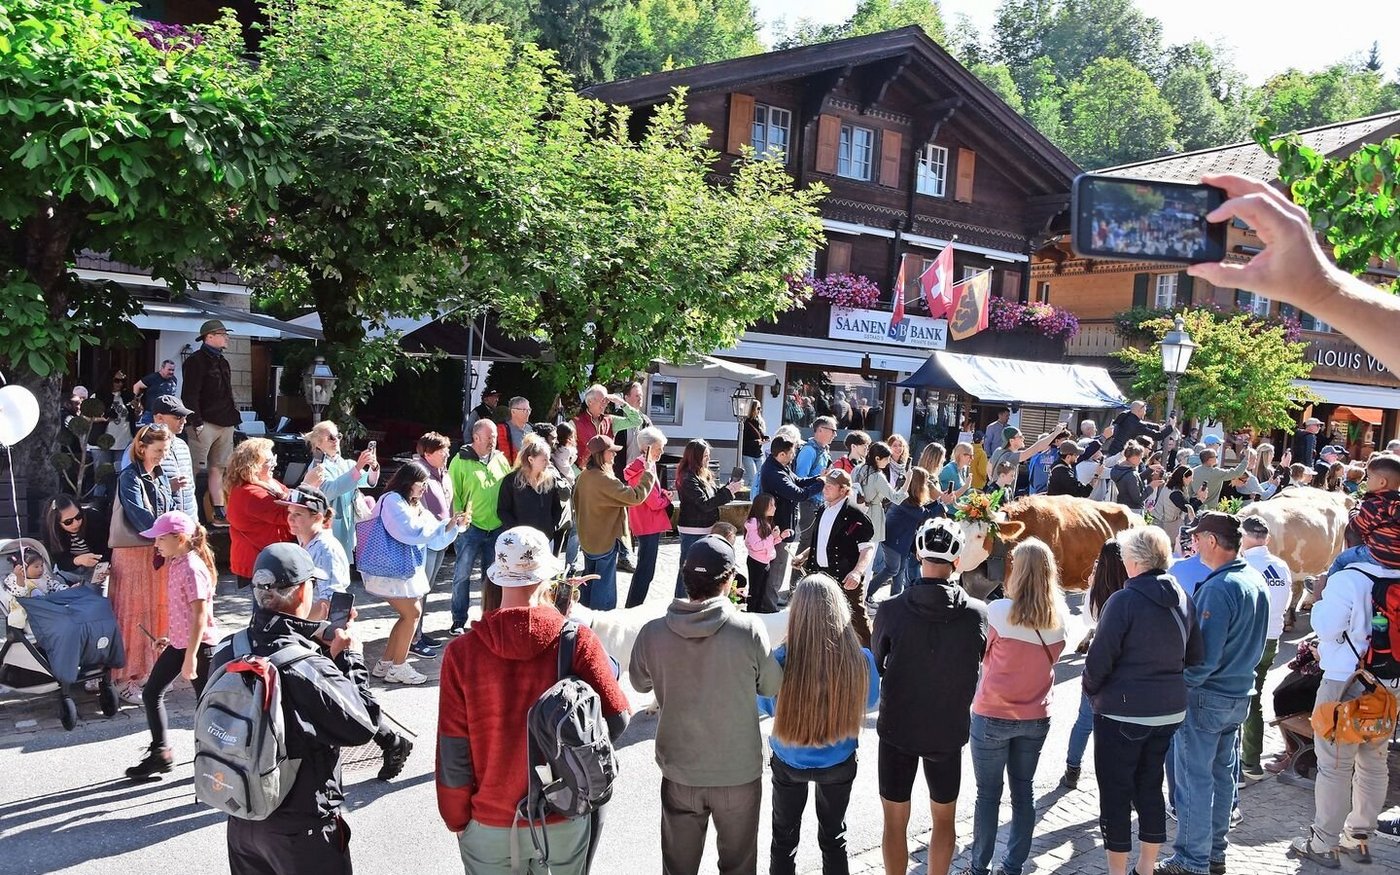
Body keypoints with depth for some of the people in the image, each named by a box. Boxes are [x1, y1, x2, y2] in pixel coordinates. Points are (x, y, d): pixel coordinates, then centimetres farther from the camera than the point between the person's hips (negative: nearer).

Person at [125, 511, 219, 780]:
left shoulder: (192, 569, -21)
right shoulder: (175, 563, 7)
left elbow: (200, 616, -23)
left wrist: (190, 657, -24)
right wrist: (168, 636, 21)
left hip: (200, 645, -9)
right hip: (178, 643, 10)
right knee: (151, 693, 11)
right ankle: (159, 752, 21)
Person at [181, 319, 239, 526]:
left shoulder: (222, 362, 21)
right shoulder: (196, 361, -7)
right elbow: (189, 395, -13)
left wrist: (233, 418, 19)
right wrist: (197, 423, -18)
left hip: (225, 424, 8)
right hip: (205, 423, -8)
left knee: (217, 470, 9)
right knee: (196, 471, -9)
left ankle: (219, 514, 11)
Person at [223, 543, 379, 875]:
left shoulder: (227, 651, -8)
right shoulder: (307, 666, -28)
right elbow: (362, 725, -20)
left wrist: (314, 642, -1)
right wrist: (350, 656, -11)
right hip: (300, 829, -6)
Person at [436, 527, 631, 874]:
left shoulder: (462, 652, -14)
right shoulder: (579, 641, -16)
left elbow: (453, 756, -9)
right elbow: (616, 720, -11)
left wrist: (457, 820, 5)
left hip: (489, 824, 0)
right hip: (563, 822, 0)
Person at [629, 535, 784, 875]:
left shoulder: (653, 633, -16)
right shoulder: (749, 630, -21)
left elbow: (640, 683, 3)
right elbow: (772, 686, -5)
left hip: (679, 772, 2)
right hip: (739, 771, -1)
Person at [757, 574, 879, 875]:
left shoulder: (782, 660, -29)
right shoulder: (861, 659, -26)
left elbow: (764, 706, -9)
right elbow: (870, 701, -4)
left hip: (790, 763, -1)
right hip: (839, 763, 1)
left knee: (784, 839, 22)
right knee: (833, 838, 24)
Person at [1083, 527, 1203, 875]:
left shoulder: (1124, 601, -18)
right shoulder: (1183, 600, 2)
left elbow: (1100, 658, -16)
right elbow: (1195, 656, 10)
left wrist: (1092, 691, 1)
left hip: (1123, 712, -7)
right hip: (1169, 711, 7)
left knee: (1115, 793, 6)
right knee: (1150, 787, 18)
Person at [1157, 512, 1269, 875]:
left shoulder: (1218, 588, -24)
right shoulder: (1256, 580, 4)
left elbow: (1205, 654, -24)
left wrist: (1183, 684, -11)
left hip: (1206, 696, -9)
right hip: (1239, 694, 9)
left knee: (1195, 779, 2)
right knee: (1222, 774, 18)